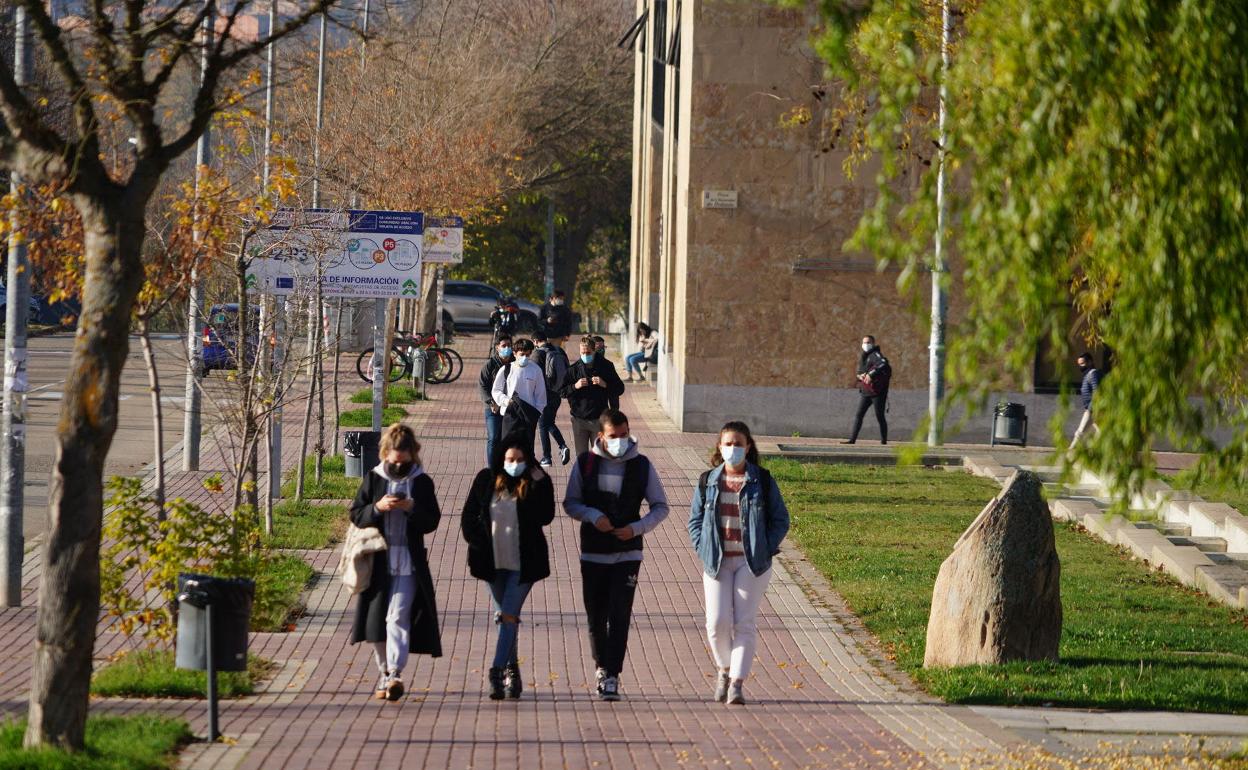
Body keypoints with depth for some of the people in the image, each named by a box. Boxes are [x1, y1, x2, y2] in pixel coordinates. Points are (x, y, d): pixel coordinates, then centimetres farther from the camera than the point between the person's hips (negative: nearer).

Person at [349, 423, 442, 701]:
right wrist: (377, 508, -15)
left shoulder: (422, 482, 3)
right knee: (377, 619, 6)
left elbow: (432, 521, 1)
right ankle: (384, 673, 18)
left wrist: (412, 508, -17)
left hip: (408, 563, -2)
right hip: (378, 561, 2)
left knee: (398, 616, -15)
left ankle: (394, 673, -21)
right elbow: (356, 515, 4)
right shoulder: (373, 479, 6)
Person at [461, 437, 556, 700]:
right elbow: (469, 516, 9)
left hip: (522, 563, -3)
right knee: (504, 616, 12)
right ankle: (512, 671, 23)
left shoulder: (538, 482, -4)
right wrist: (476, 542, -1)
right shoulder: (486, 480, 2)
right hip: (493, 561, 3)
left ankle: (497, 672, -17)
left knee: (508, 616, -11)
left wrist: (539, 485, -23)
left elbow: (545, 517, -17)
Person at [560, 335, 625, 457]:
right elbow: (561, 391, 4)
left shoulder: (606, 366, 1)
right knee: (581, 455, 4)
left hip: (599, 418, -1)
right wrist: (575, 386, -14)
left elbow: (620, 388, 4)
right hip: (579, 418, 1)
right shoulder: (573, 369, 2)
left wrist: (605, 385, -14)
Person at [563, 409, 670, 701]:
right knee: (596, 617, 8)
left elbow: (660, 507, 5)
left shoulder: (642, 465, -1)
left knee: (619, 616, -12)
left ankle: (611, 677, -11)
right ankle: (602, 665, 31)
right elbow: (570, 502, 6)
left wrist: (637, 528, -12)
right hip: (593, 552, 1)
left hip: (628, 553, -1)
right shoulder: (585, 463, 0)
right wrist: (592, 516, -15)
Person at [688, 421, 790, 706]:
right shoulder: (708, 482, 7)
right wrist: (704, 551, -2)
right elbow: (695, 520, 12)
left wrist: (765, 551, -7)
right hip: (717, 562, 1)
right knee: (718, 622, -7)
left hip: (752, 562, -1)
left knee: (744, 623, -5)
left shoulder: (762, 481, 1)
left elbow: (780, 520, 4)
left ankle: (737, 683, -6)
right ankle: (724, 669, 19)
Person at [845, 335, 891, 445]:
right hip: (865, 392, 8)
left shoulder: (876, 355, -11)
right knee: (858, 415, 1)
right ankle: (852, 439, 0)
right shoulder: (863, 357, 17)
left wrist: (871, 375, -35)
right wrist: (860, 376, -2)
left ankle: (884, 440, 8)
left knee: (880, 417, -1)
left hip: (878, 391, -8)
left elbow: (883, 364, -30)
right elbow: (859, 372, 23)